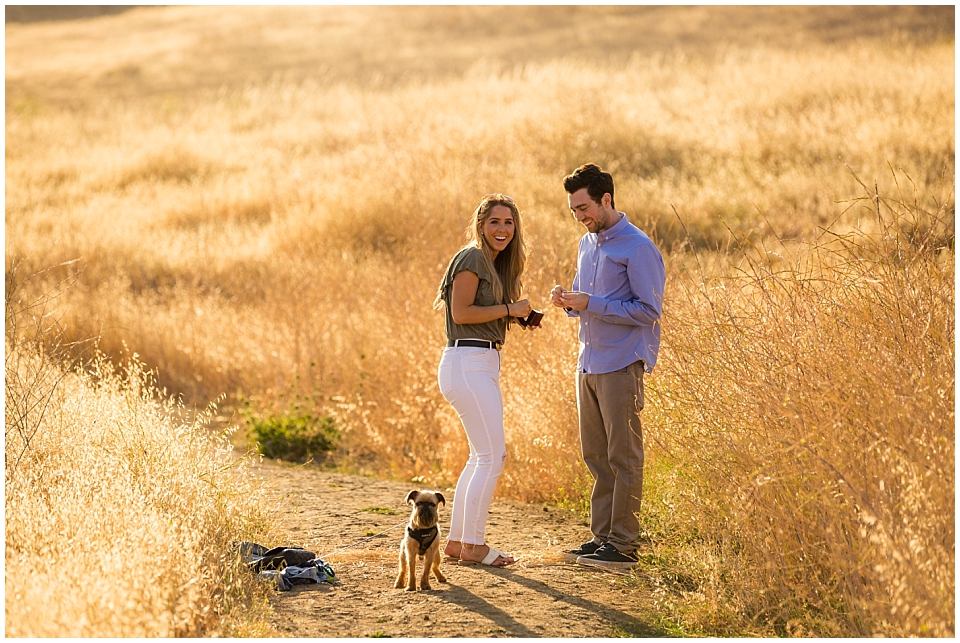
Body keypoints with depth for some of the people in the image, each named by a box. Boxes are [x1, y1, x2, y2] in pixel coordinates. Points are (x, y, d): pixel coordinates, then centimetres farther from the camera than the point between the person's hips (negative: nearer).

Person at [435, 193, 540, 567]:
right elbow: (461, 312, -18)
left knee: (483, 456, 14)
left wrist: (518, 319, 6)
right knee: (493, 455, -9)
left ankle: (457, 541, 19)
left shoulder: (494, 264, 19)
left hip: (483, 366, 11)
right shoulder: (472, 258, -10)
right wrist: (508, 310, -12)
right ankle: (472, 546, -4)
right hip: (468, 364, -11)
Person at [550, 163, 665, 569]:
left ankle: (623, 545, 0)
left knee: (624, 457, -3)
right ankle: (601, 536, 18)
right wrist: (568, 303, -1)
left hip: (621, 366, -8)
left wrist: (591, 304, -19)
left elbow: (650, 310, -16)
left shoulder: (637, 247, -12)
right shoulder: (587, 244, 14)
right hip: (588, 364, 8)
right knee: (596, 456, 11)